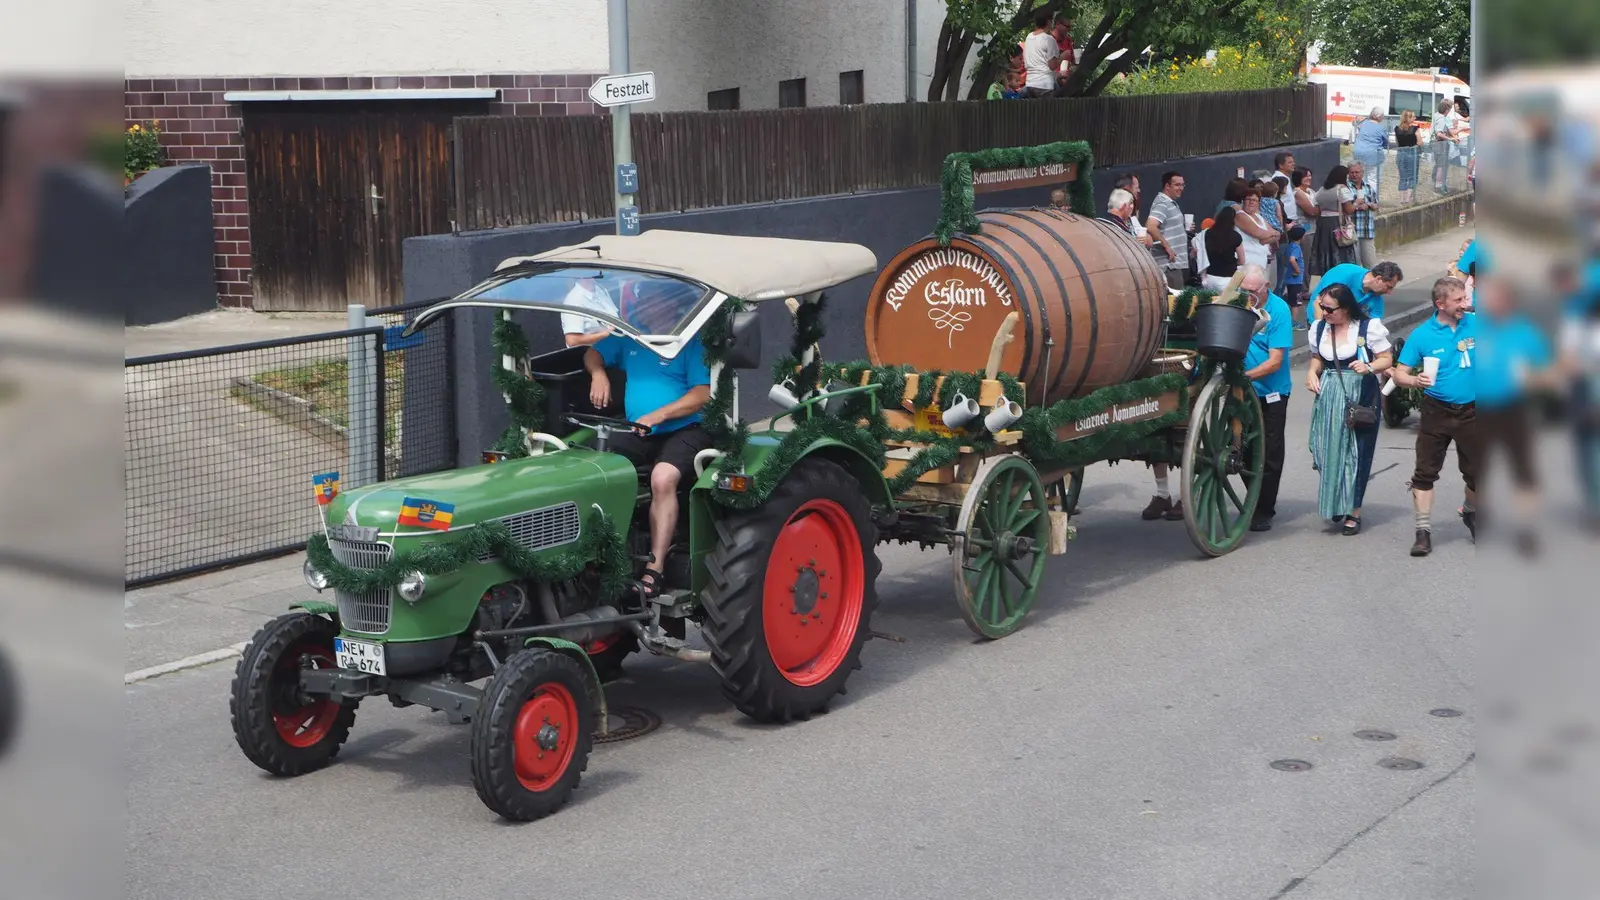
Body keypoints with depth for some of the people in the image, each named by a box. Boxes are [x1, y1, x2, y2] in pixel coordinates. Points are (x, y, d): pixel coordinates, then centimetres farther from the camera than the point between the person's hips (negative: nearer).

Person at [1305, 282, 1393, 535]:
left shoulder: (1369, 327, -7)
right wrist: (1312, 372, -1)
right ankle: (1334, 503, 22)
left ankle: (1353, 511, 7)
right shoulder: (1319, 328, 6)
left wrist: (1369, 367, -22)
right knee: (1328, 450, 2)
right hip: (1328, 396, 4)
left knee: (1356, 451, -1)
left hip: (1360, 397, -4)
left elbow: (1386, 359, -3)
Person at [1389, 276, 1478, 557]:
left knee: (1475, 471, 11)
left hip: (1471, 412, 2)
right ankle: (1423, 531, 5)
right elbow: (1400, 374, -4)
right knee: (1425, 472, -2)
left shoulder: (1475, 324, -1)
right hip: (1437, 413, -1)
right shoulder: (1422, 335, -5)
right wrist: (1416, 380, -25)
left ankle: (1470, 513, 39)